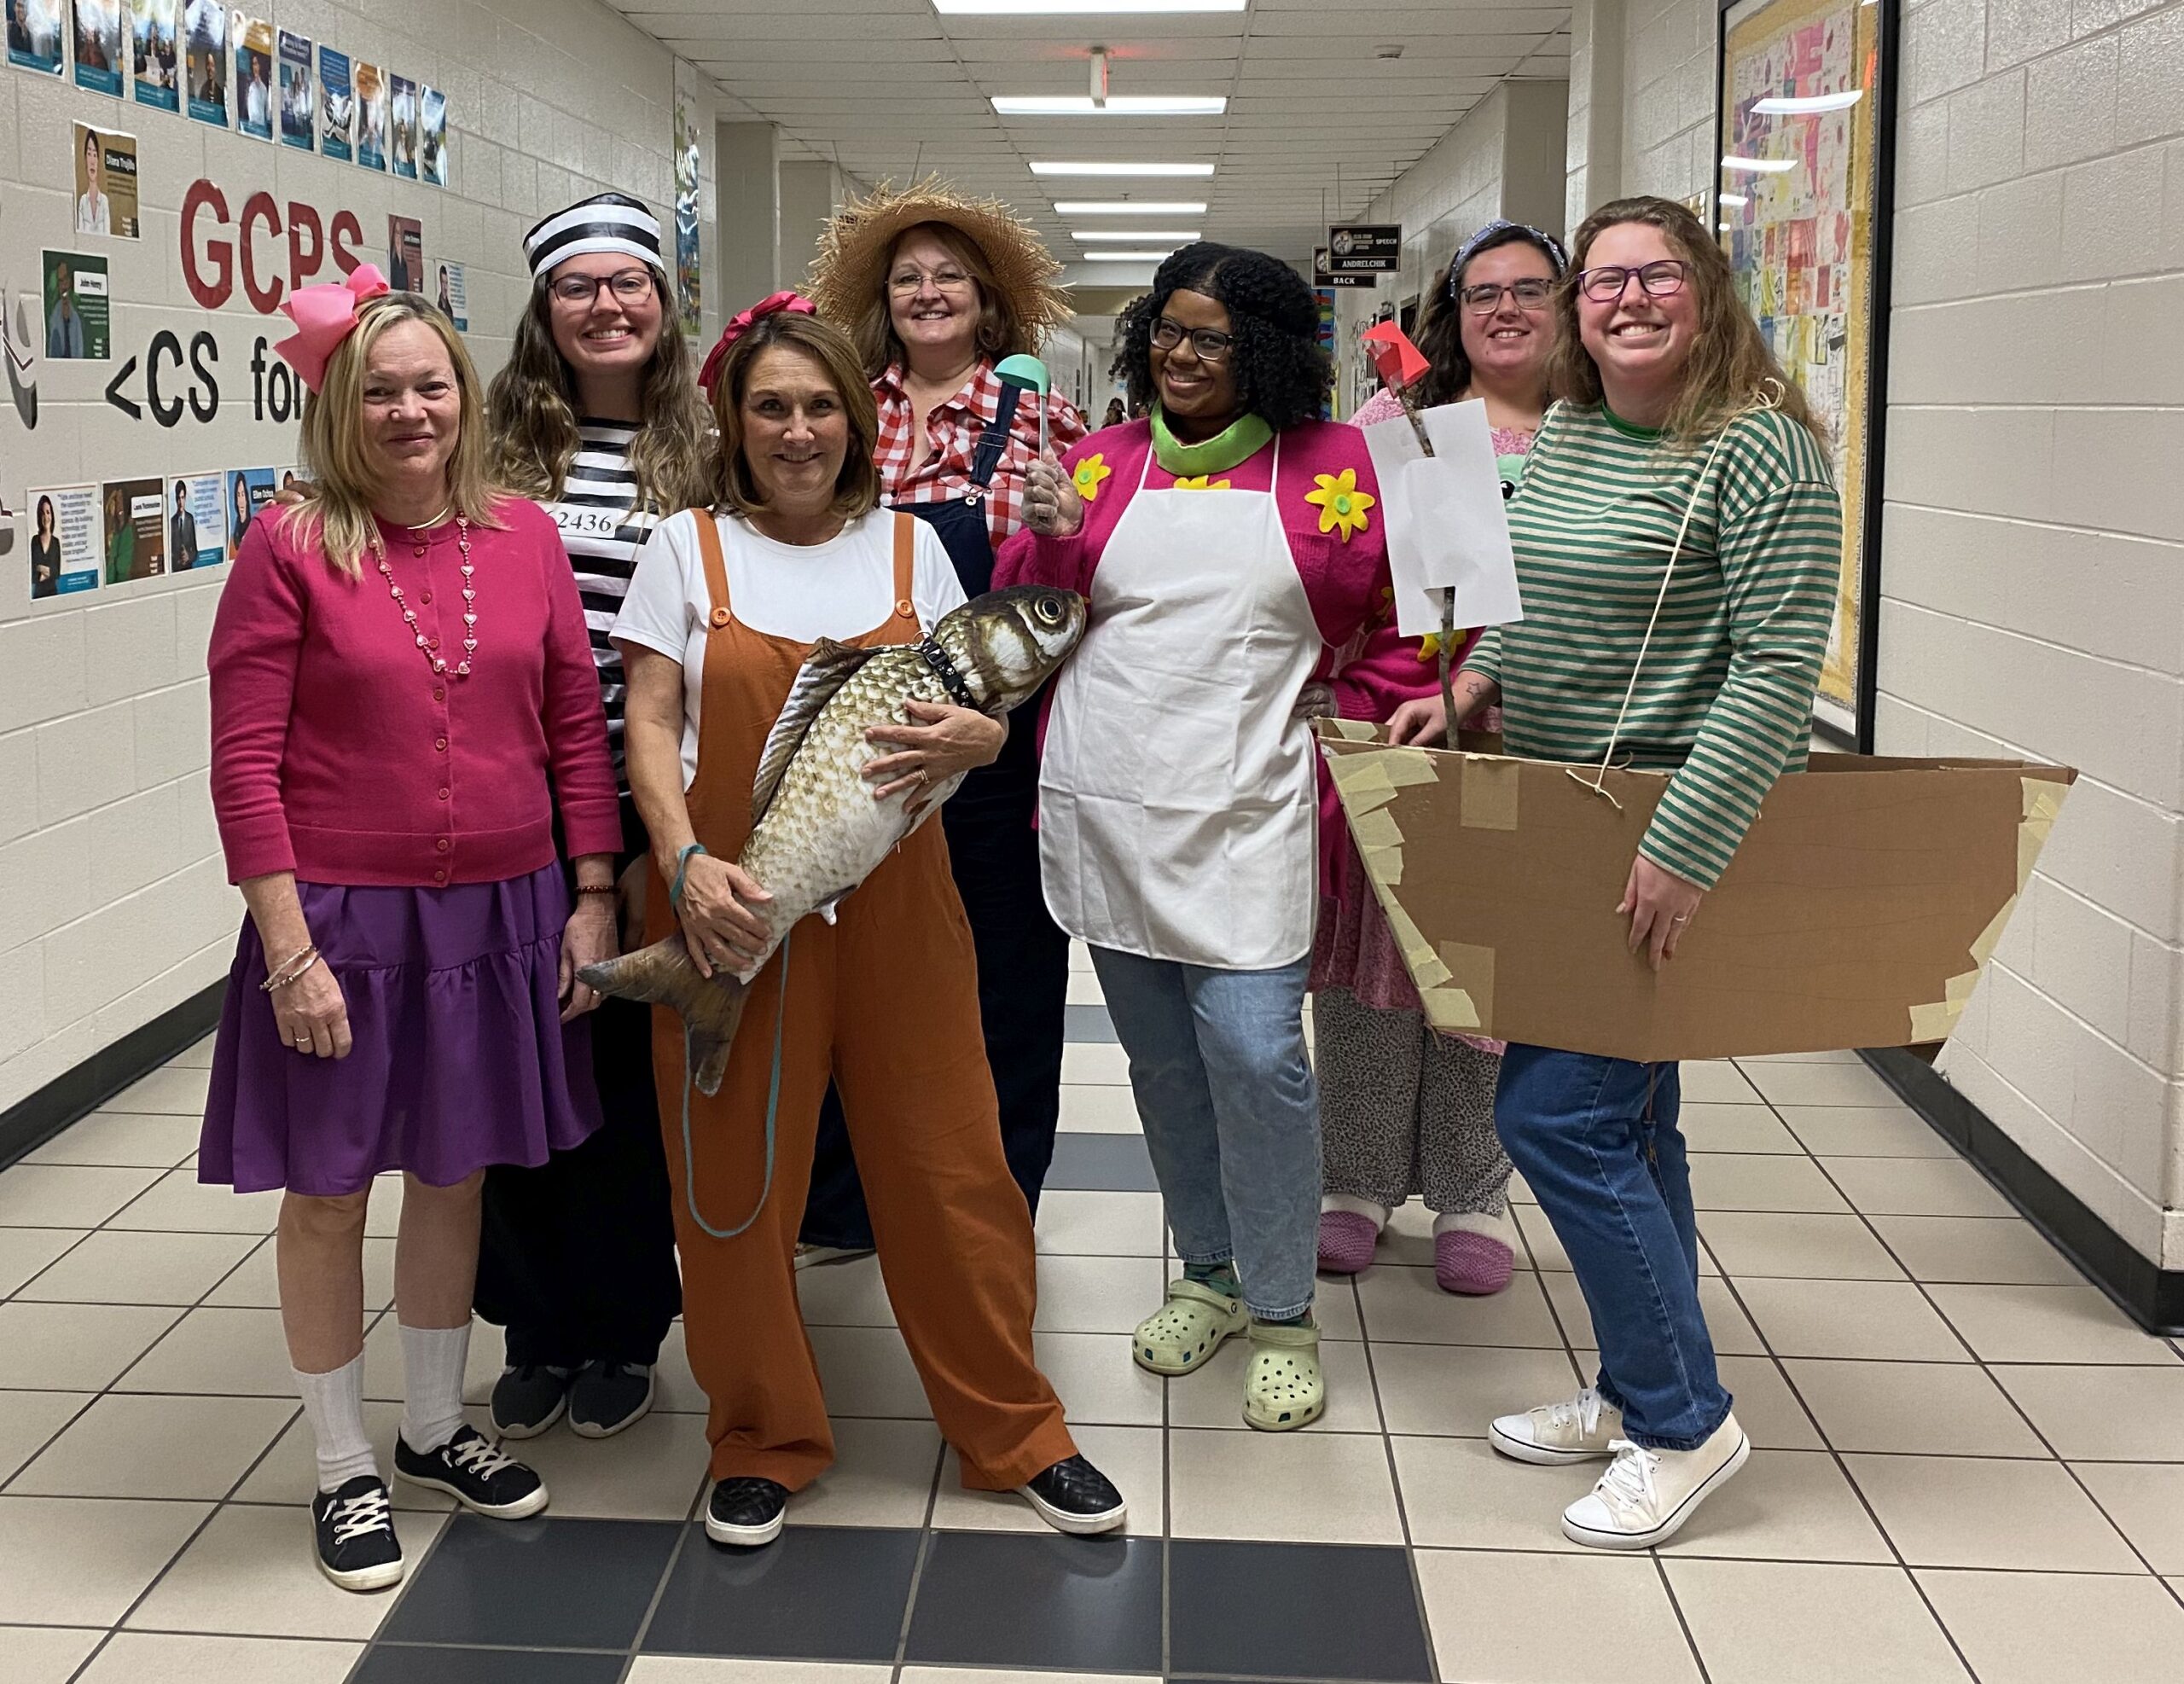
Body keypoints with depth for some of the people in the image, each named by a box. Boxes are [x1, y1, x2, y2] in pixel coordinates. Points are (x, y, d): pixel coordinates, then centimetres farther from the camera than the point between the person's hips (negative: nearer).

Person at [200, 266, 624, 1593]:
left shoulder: (525, 536, 1)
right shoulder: (292, 549, -9)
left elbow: (578, 725, 6)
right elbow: (245, 763, -11)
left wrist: (593, 897, 3)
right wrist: (291, 950, -14)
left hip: (499, 915, 4)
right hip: (344, 920, -3)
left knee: (457, 1176, 17)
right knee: (330, 1195, 9)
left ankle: (435, 1428, 37)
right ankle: (345, 1472, 28)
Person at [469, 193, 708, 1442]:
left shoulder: (708, 457, 2)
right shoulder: (496, 444, 3)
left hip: (643, 814, -1)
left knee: (632, 1068, 8)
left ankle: (626, 1327, 25)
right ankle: (536, 1326, 26)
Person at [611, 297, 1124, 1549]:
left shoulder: (908, 544, 9)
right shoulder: (687, 551, 4)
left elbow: (979, 708, 10)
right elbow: (650, 727, -1)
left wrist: (974, 738, -14)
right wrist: (686, 862, -17)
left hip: (894, 902, 1)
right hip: (734, 908, -1)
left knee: (949, 1160, 5)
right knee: (736, 1176, 6)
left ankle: (1015, 1429, 23)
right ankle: (766, 1442, 26)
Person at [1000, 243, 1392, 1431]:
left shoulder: (1330, 466, 4)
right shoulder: (1103, 463, 10)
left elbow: (1391, 606, 11)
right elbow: (1031, 614, 8)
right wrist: (1047, 538, -10)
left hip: (1243, 817, -3)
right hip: (1106, 809, 3)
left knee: (1255, 1054, -10)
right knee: (1162, 1059, 12)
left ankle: (1282, 1314, 8)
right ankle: (1207, 1273, 31)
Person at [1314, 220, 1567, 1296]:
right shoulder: (1394, 418, 8)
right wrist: (1316, 685, -5)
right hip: (1383, 721, 0)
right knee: (1370, 949, 5)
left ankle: (1470, 1195, 21)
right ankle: (1356, 1180, 20)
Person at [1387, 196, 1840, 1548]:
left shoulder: (1760, 449, -15)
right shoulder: (1562, 438, 10)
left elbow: (1779, 665, -21)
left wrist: (1682, 850, -25)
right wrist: (1472, 686, 5)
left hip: (1679, 829, -8)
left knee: (1556, 1114, -9)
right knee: (1625, 1114, 15)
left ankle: (1686, 1422, 7)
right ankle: (1641, 1395, 29)